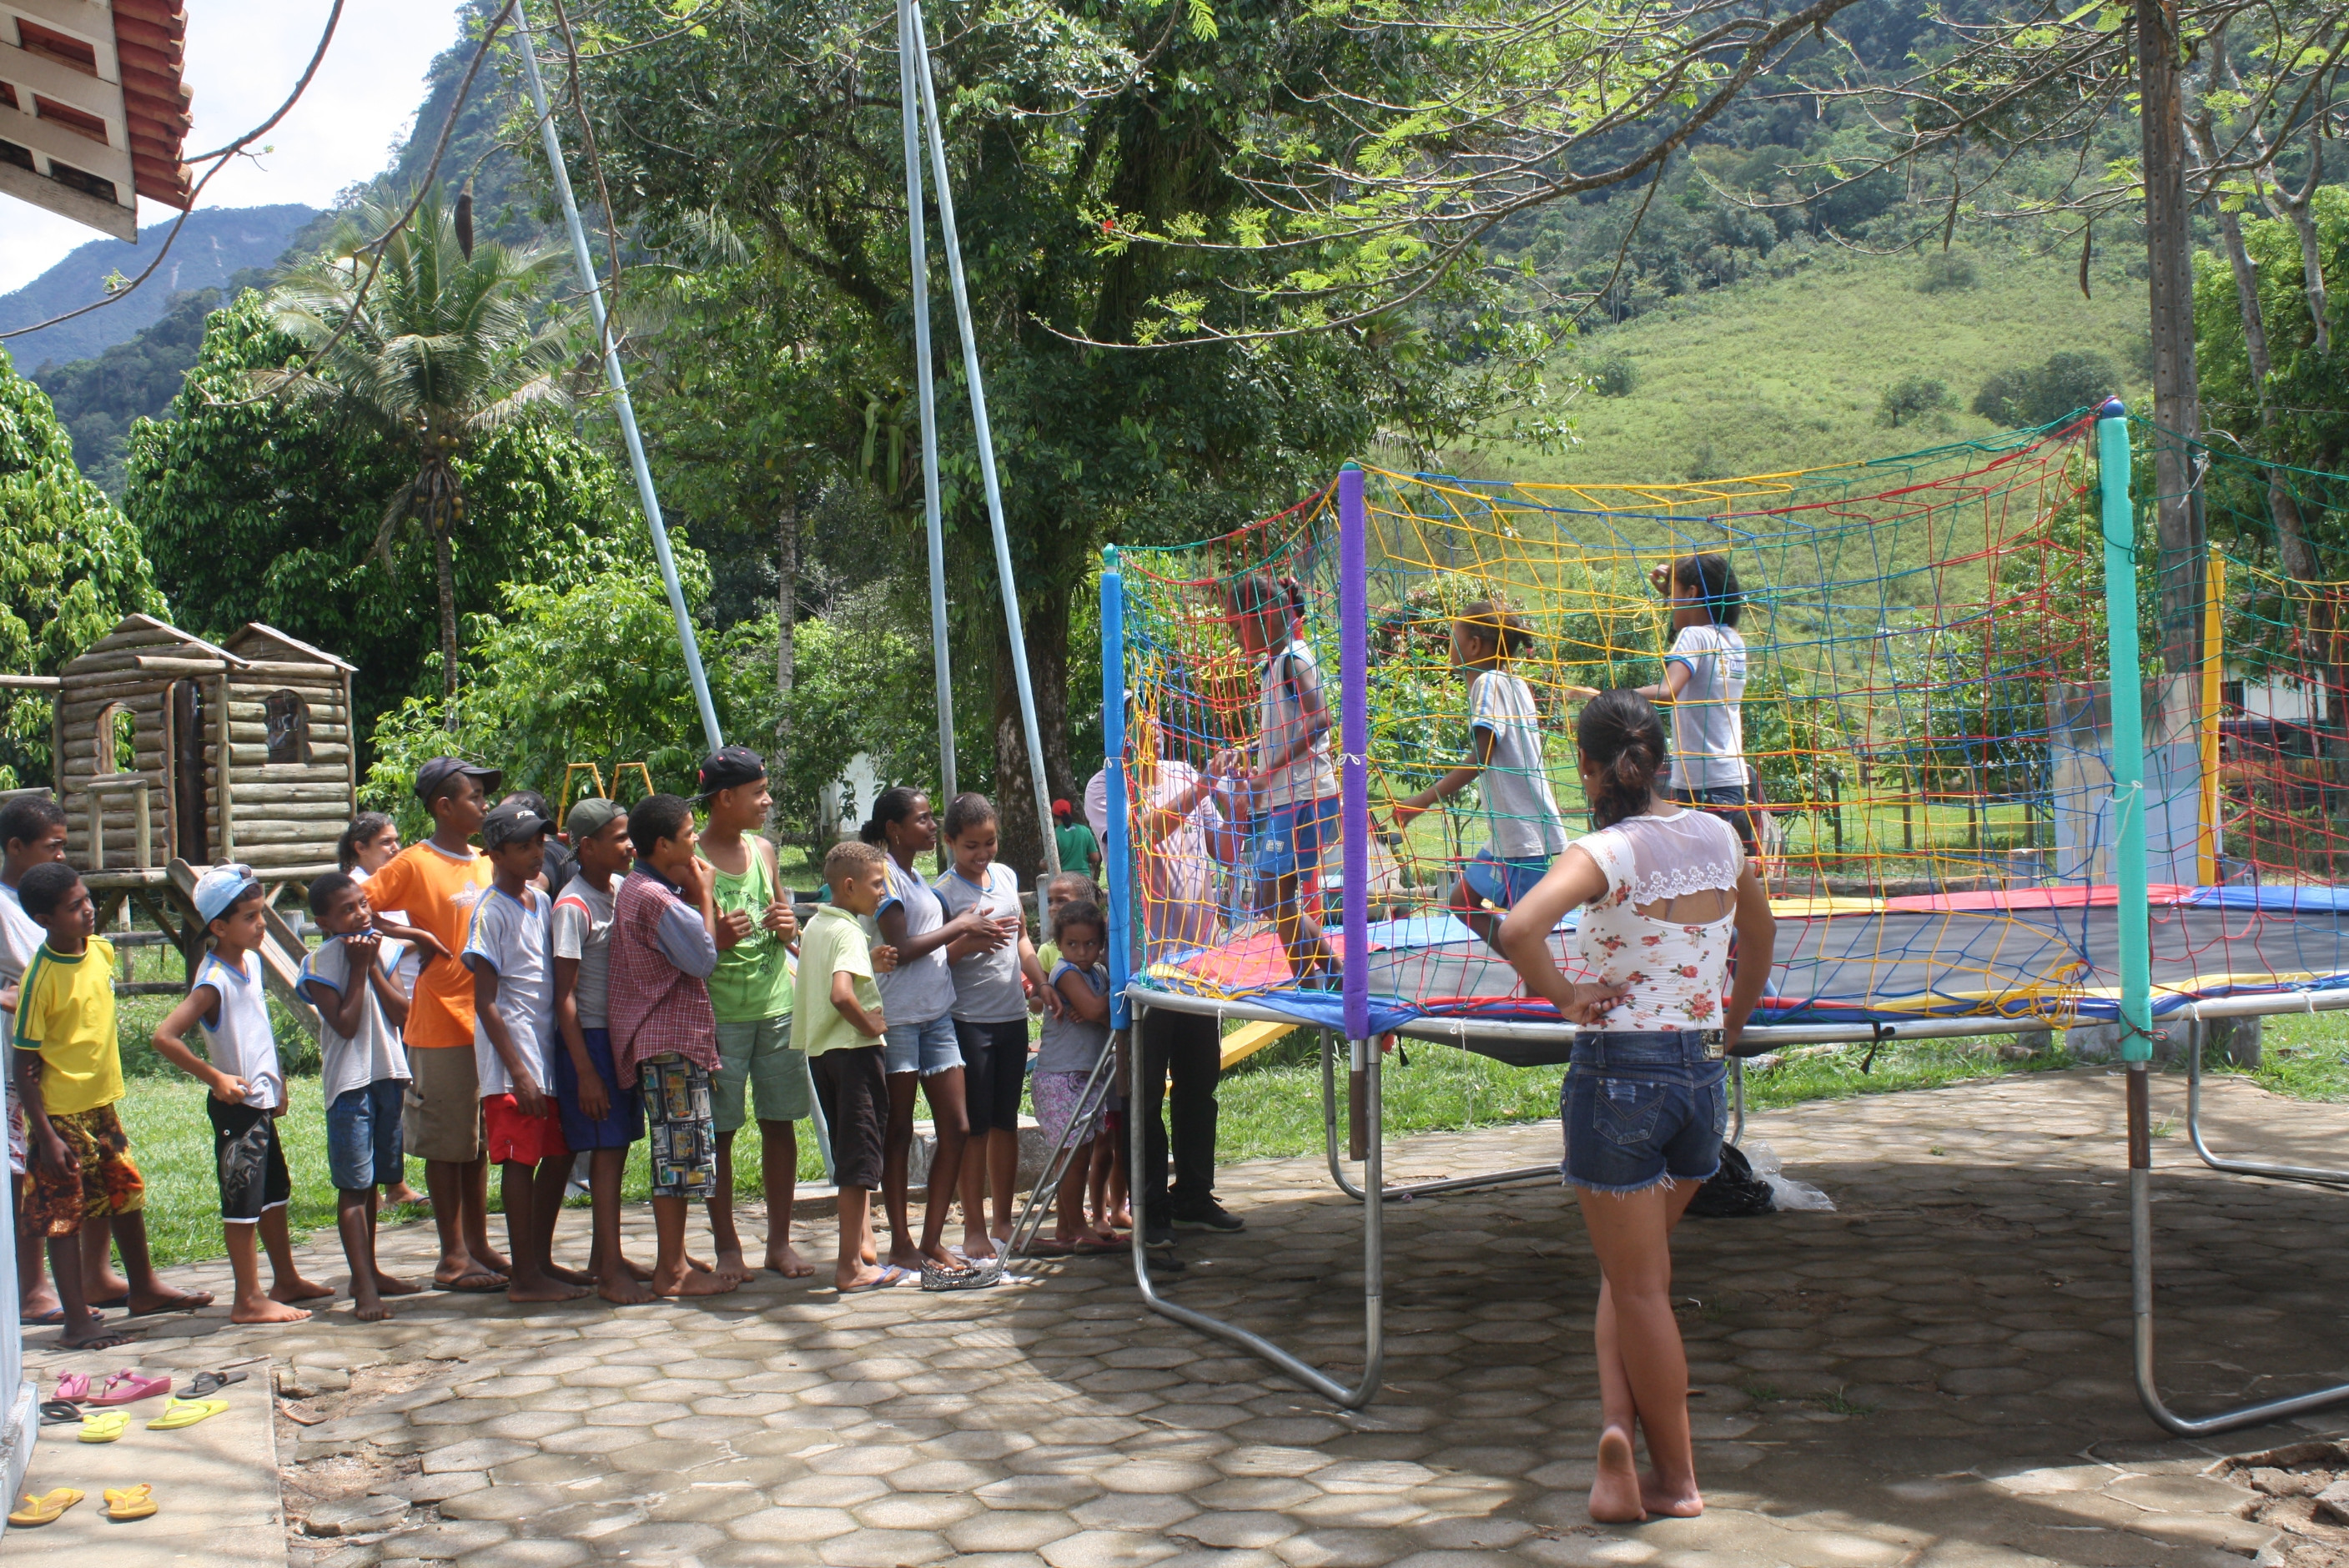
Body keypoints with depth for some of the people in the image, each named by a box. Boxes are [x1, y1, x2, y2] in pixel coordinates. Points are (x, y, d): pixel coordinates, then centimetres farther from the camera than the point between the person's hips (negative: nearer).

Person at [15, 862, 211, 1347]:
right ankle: (77, 1320, 8)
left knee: (128, 1195, 17)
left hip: (101, 1102, 7)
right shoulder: (40, 979, -20)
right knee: (64, 1213, 1)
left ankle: (144, 1289, 33)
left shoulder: (101, 950, 0)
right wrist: (46, 1136, -20)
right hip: (60, 1112, -7)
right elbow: (24, 1068, -17)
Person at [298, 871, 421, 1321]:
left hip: (389, 1076, 5)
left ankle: (369, 1272, 27)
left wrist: (374, 967, -8)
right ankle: (364, 1287, -8)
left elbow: (402, 1014, -1)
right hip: (349, 1081, -5)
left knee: (372, 1181, 16)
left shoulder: (384, 952, 7)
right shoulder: (319, 964, -8)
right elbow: (346, 1025, -16)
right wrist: (358, 968, -13)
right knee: (353, 1185, -6)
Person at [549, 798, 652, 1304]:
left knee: (617, 1147, 12)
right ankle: (610, 1272, -1)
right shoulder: (573, 907, -15)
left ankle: (605, 1254, 24)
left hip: (625, 1035, 7)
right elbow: (564, 995, -16)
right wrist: (585, 1071, -18)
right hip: (592, 1038, -7)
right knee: (606, 1149, -6)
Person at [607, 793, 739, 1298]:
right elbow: (704, 958, -14)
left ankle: (673, 1259, 22)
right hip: (671, 1040, -11)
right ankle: (672, 1272, 0)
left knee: (675, 1152, 15)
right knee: (679, 1150, -5)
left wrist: (698, 897, 8)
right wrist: (704, 896, -7)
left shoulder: (639, 890, 15)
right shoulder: (656, 898, -18)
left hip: (669, 1036, 11)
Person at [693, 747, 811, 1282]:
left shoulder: (763, 850, 11)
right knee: (719, 1131, 0)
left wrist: (788, 929, -1)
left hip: (777, 1004, 5)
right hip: (719, 1011, -5)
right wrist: (715, 939, -23)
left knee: (780, 1123, 6)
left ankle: (779, 1241, 15)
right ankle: (727, 1246, 10)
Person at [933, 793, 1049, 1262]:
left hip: (1013, 1016, 5)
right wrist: (969, 941, -25)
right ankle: (974, 1228, 7)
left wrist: (1041, 985, 9)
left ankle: (1004, 1222, 21)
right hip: (969, 1020, -5)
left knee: (1006, 1122, 12)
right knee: (976, 1126, -1)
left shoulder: (1007, 877, 9)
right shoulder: (943, 892, -8)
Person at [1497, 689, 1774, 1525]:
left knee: (1638, 1284, 7)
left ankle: (1676, 1479, 14)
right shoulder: (1717, 837, 5)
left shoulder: (1607, 852, -14)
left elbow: (1519, 929, -31)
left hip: (1619, 1071, -5)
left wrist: (1562, 995, -15)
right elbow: (1760, 931, 22)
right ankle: (1622, 1425, 9)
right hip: (1703, 1073, 5)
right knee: (1633, 1269, 22)